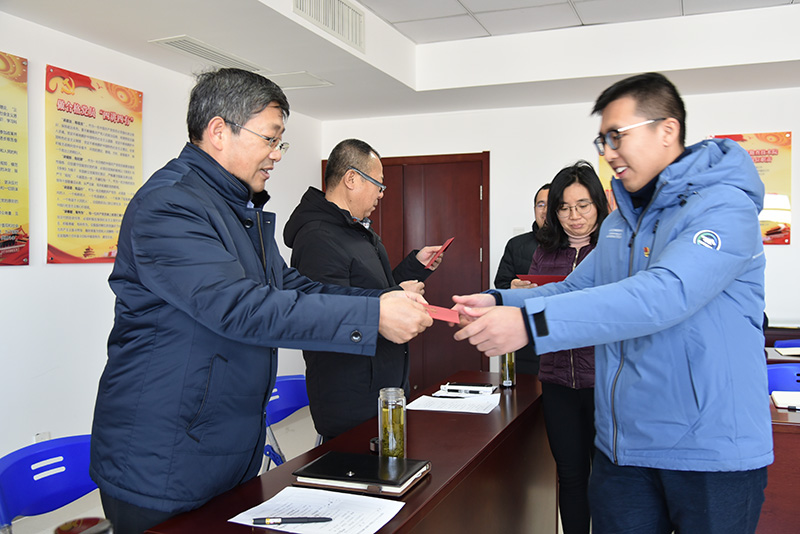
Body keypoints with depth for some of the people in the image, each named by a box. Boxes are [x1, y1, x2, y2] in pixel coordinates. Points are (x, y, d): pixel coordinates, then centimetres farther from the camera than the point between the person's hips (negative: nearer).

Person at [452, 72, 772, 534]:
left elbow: (665, 293, -31)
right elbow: (575, 289, 14)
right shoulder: (619, 221, 13)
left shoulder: (723, 205, -15)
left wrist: (530, 322, -37)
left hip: (712, 449, -7)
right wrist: (499, 303, -5)